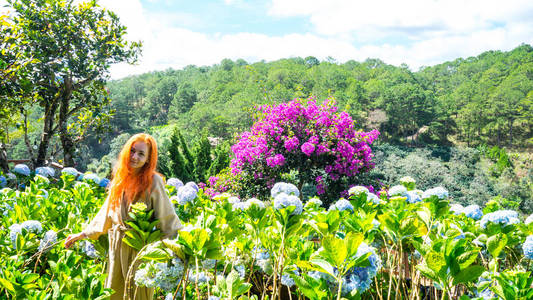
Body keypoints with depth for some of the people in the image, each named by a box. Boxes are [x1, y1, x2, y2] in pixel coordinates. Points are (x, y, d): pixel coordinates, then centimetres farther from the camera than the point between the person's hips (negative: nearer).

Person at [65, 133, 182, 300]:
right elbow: (107, 212, 16)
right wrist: (83, 234, 17)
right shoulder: (120, 179, 7)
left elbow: (167, 217, -12)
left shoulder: (153, 181, -11)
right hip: (117, 247, 6)